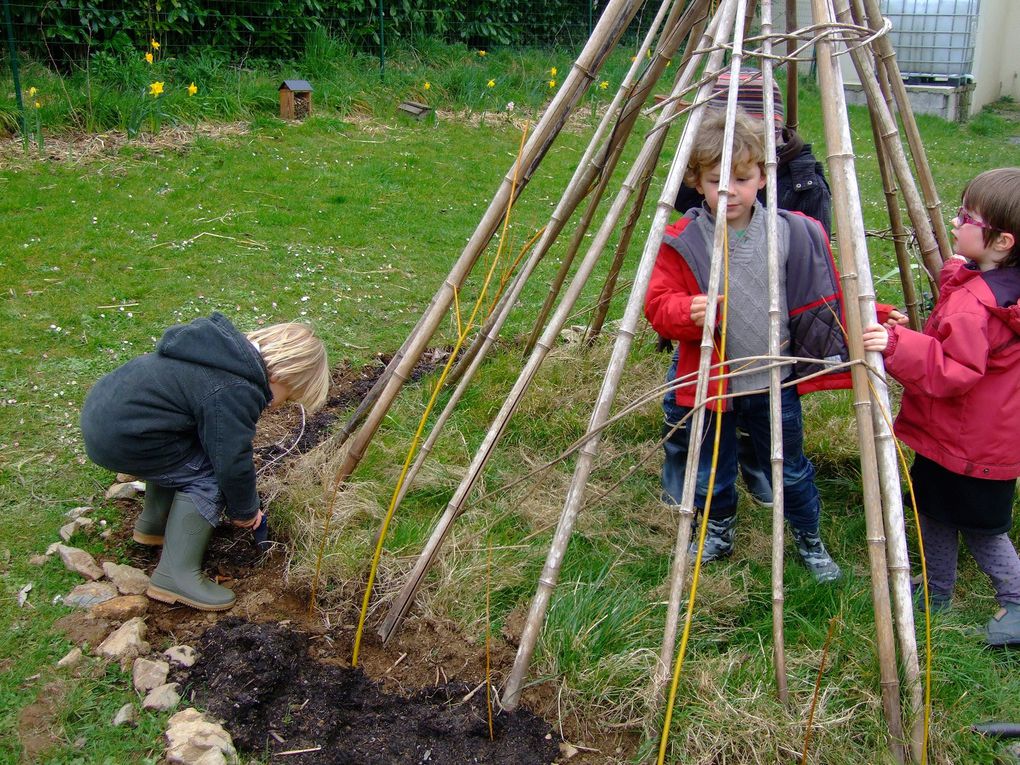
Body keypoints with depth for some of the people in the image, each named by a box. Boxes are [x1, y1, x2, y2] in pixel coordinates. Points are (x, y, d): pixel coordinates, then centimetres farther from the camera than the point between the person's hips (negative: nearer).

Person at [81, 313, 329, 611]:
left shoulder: (236, 349, 10)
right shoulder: (233, 393, -22)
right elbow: (233, 463, -16)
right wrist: (246, 510, 5)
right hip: (120, 439, -10)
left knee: (181, 460, 25)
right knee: (208, 478, -7)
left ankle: (152, 525, 38)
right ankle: (176, 575, -6)